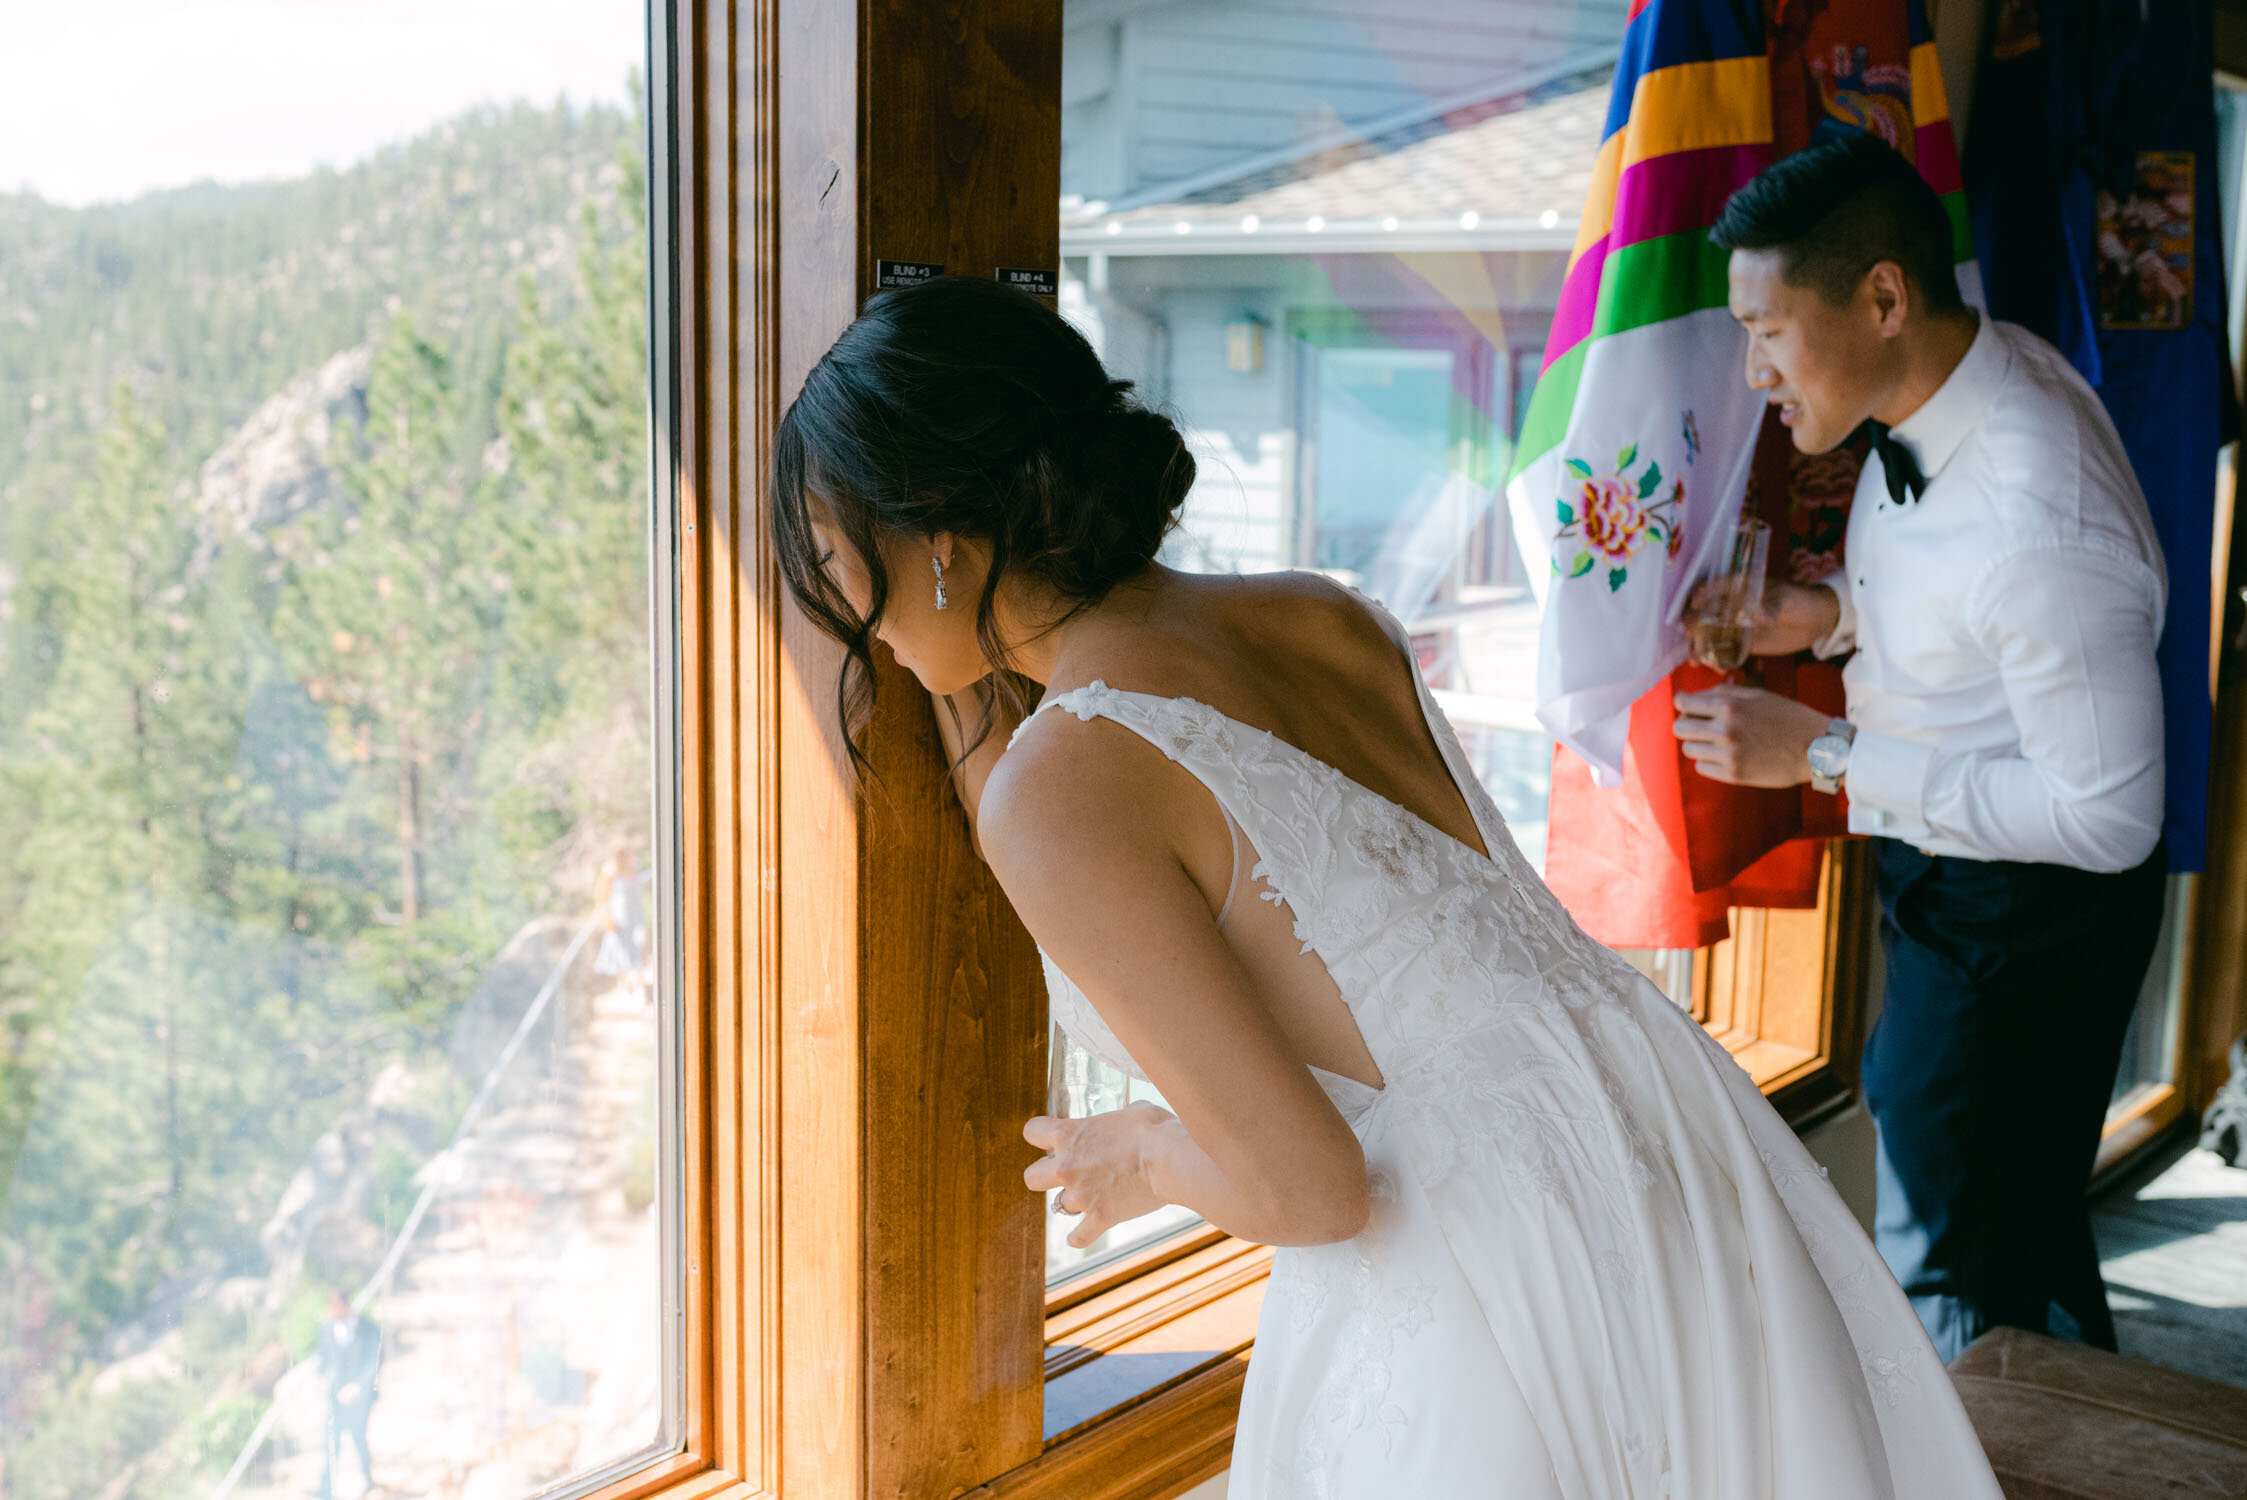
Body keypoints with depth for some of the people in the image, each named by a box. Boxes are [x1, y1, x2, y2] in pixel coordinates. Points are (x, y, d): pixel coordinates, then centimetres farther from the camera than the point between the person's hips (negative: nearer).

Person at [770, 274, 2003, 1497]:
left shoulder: (1058, 784, -18)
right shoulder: (1319, 614, 4)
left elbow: (1305, 1184, -19)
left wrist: (1142, 1156, 2)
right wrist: (964, 680, 19)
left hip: (1496, 1305, -8)